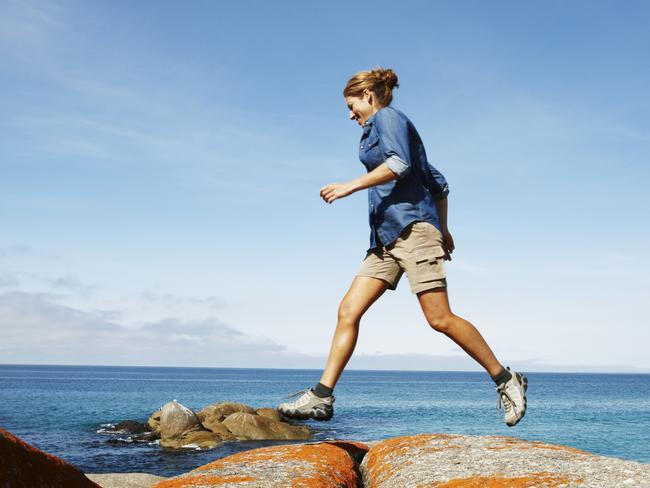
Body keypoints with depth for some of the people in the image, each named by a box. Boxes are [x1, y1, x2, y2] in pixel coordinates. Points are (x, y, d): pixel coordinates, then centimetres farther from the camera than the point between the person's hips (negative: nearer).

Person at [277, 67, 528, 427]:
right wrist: (442, 228, 31)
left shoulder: (387, 117, 2)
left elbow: (399, 163, -18)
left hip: (411, 225, -10)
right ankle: (322, 396, -5)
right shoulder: (386, 128, 29)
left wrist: (350, 186, -17)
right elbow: (438, 183, 29)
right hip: (386, 236, 10)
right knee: (348, 311, -2)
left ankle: (506, 381, -4)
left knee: (439, 319, -14)